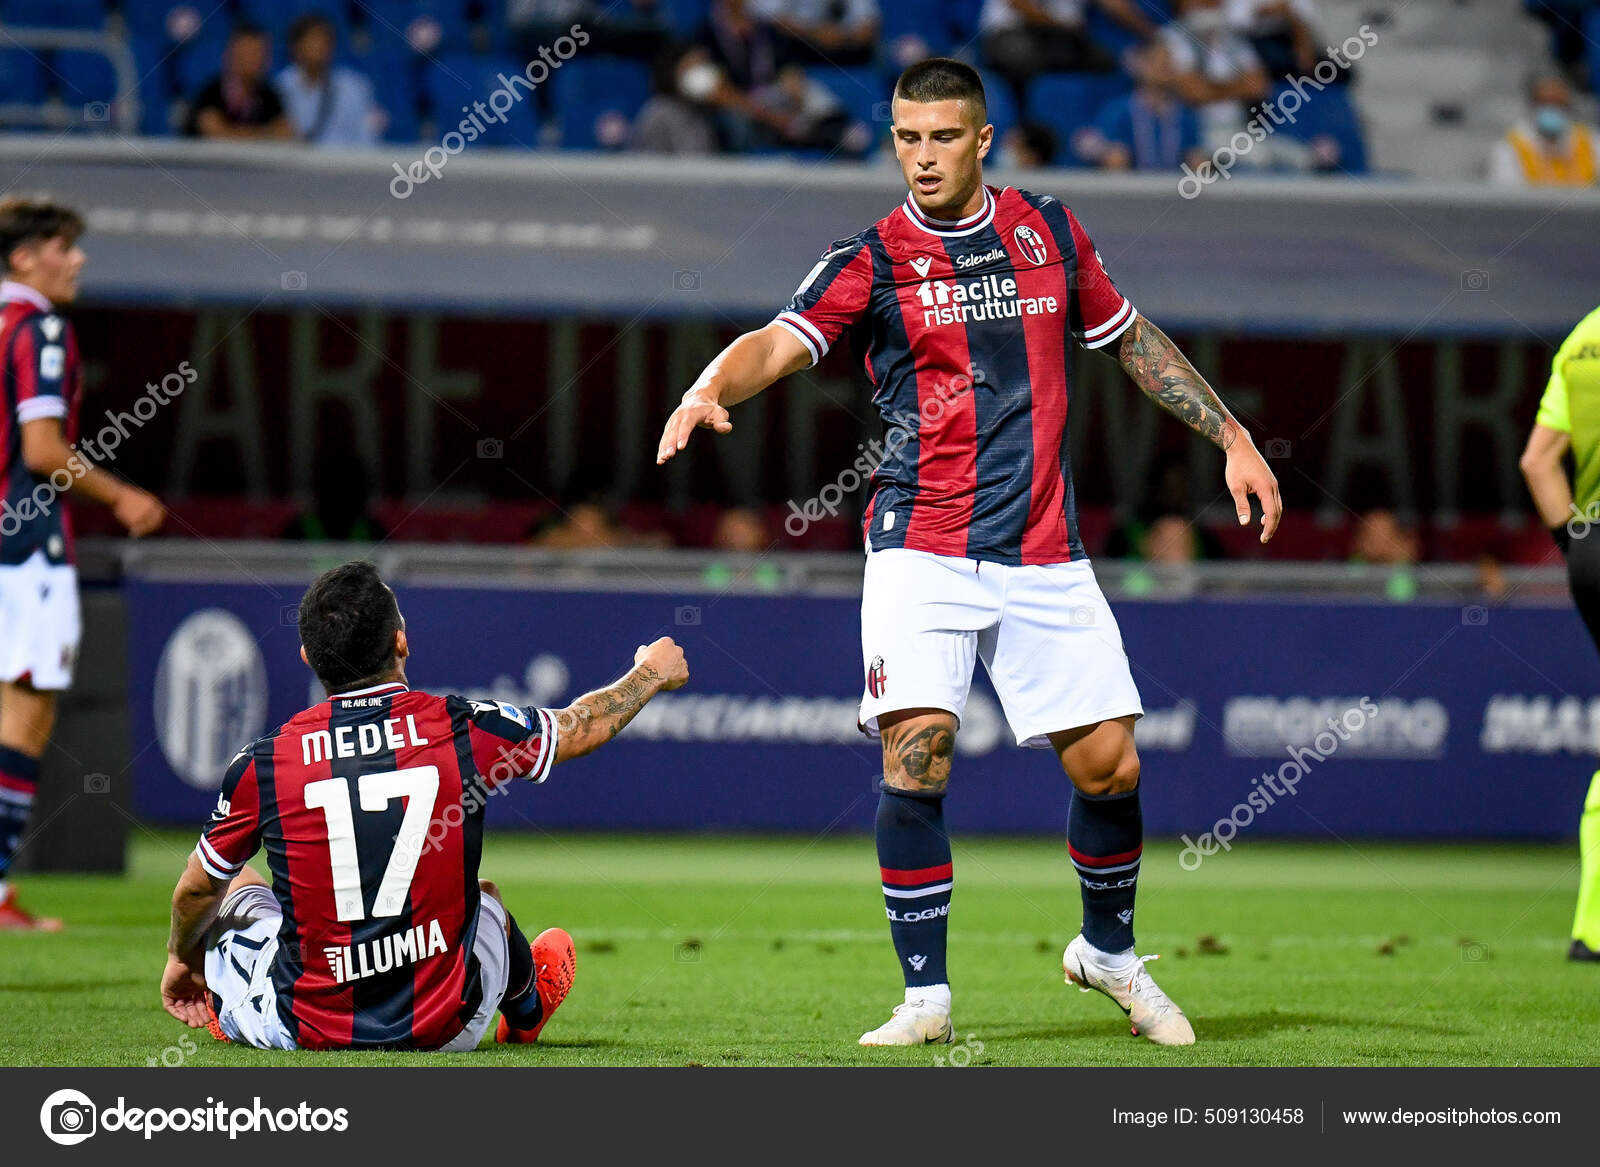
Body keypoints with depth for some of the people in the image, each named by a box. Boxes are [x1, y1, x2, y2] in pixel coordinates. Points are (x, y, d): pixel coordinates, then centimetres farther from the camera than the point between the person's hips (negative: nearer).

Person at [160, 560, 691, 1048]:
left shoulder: (262, 765, -11)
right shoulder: (463, 729, -11)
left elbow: (196, 890, 5)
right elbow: (584, 727, 9)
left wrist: (182, 958, 28)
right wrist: (651, 673, 31)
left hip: (304, 1032, -1)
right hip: (443, 1032, 1)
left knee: (238, 889, 27)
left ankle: (227, 1014, 56)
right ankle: (525, 1012, 66)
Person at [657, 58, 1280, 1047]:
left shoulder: (1048, 230, 8)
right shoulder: (872, 260, -2)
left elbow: (1132, 339, 21)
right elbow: (781, 343, -17)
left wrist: (1232, 437, 19)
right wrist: (712, 387, -38)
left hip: (1044, 552, 3)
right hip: (922, 548, -3)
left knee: (1110, 764, 0)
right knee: (916, 754, -17)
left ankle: (1110, 950, 27)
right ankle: (926, 995, -7)